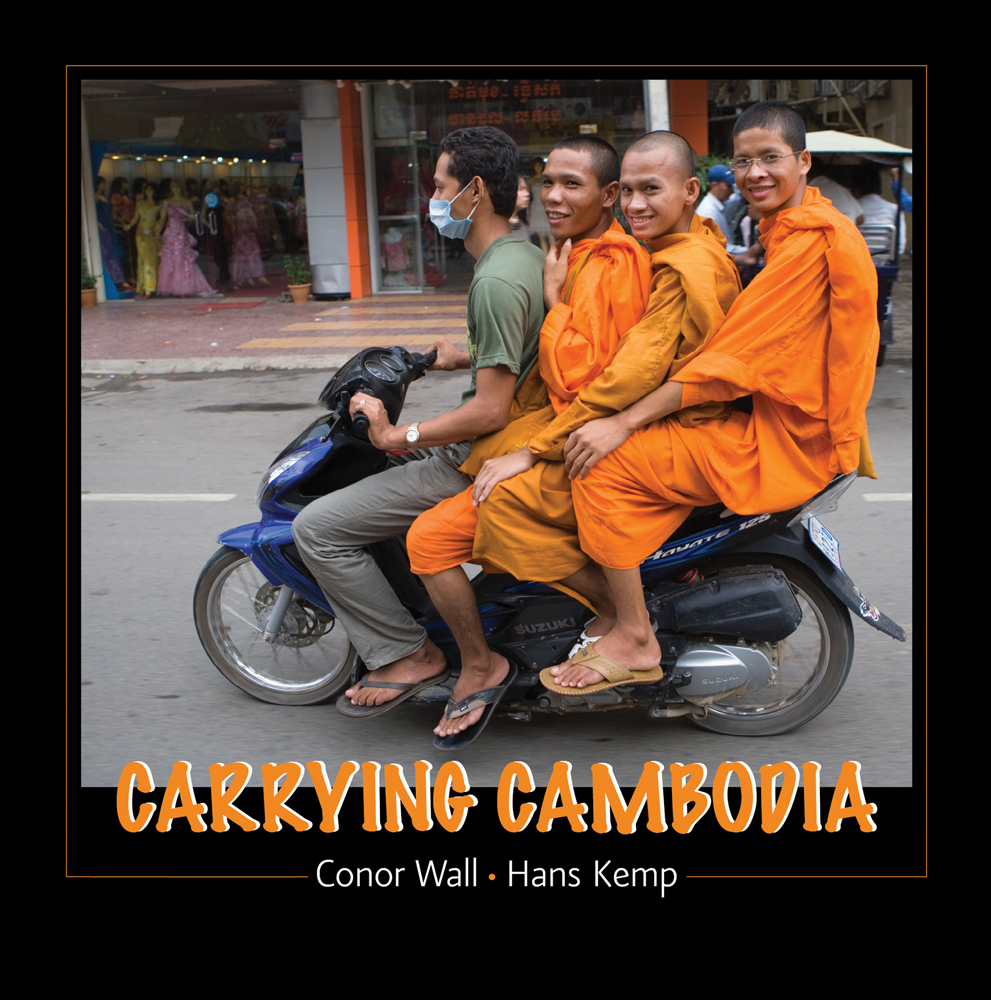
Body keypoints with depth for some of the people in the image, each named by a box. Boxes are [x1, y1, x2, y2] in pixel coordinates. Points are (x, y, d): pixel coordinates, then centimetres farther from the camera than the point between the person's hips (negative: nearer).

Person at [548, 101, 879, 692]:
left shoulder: (812, 237, -18)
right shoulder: (792, 228, 15)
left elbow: (733, 357, -23)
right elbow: (755, 339, 19)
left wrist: (624, 423, -22)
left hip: (789, 442, -11)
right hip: (792, 420, 11)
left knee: (605, 465, -16)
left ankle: (634, 638, -7)